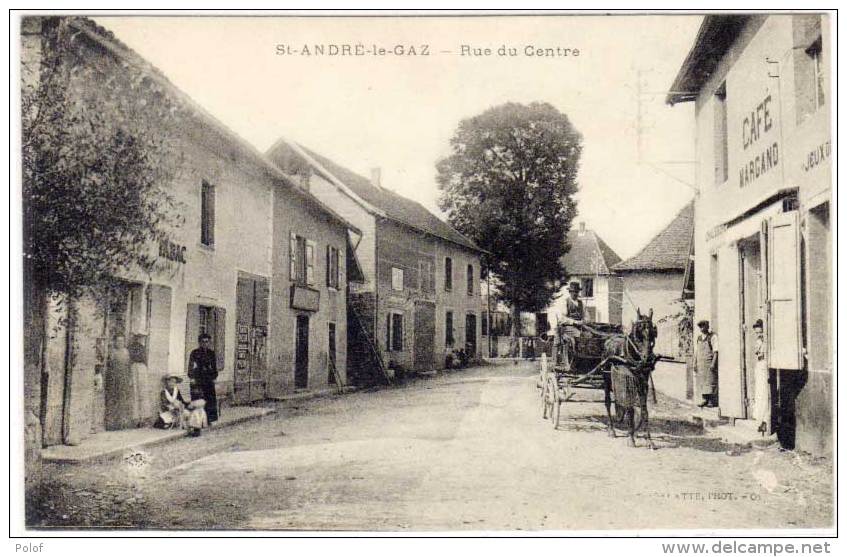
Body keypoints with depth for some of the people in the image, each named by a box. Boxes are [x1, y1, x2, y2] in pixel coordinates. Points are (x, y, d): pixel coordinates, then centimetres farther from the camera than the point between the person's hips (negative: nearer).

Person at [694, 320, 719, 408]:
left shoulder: (713, 336, -5)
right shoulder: (699, 338, 15)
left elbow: (716, 351, -11)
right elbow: (696, 351, 17)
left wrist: (713, 363, -18)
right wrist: (695, 363, 11)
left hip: (710, 363, -6)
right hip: (701, 363, 6)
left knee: (711, 381, -6)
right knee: (702, 382, 6)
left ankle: (713, 401, -2)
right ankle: (705, 400, 12)